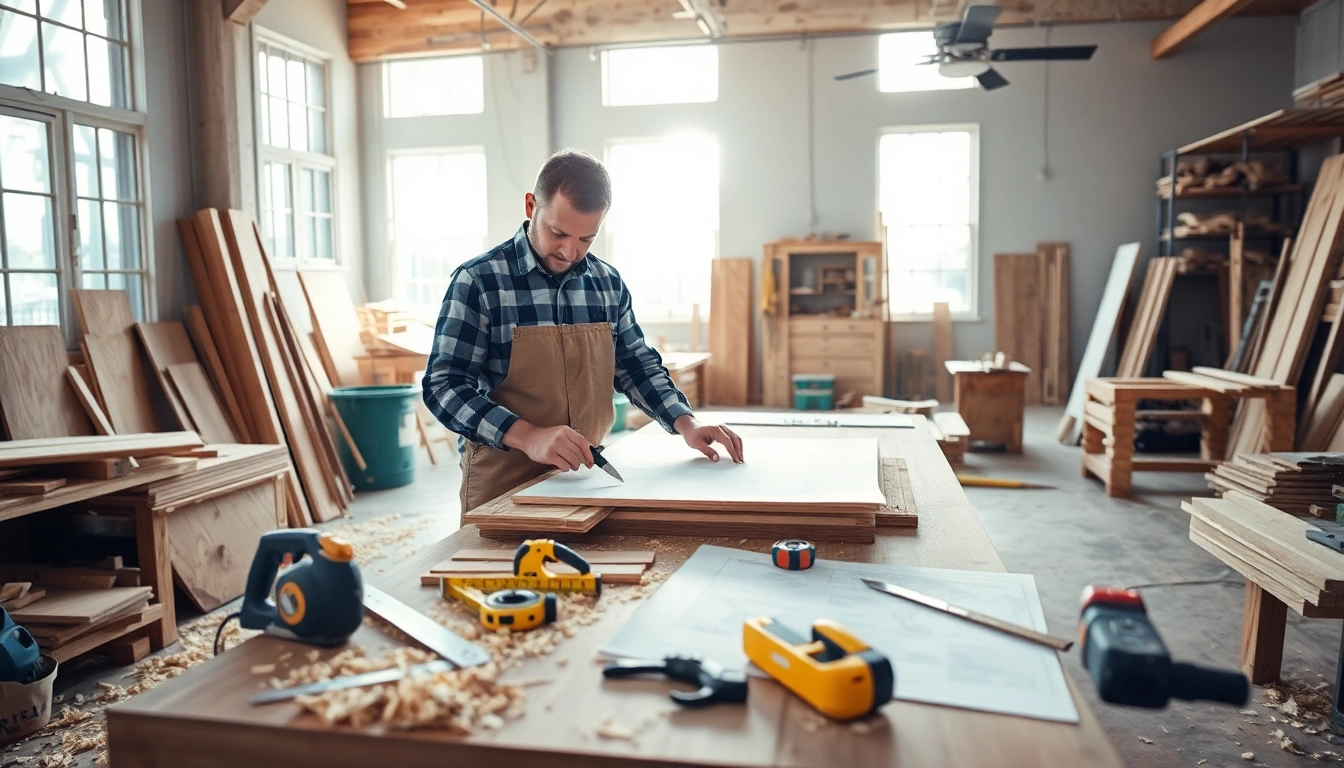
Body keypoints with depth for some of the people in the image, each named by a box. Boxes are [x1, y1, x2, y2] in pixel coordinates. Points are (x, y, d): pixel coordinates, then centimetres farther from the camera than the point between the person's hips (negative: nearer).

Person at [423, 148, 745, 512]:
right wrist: (528, 437, -29)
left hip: (589, 478, 5)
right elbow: (445, 386, -16)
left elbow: (636, 364, 13)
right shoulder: (478, 281, -12)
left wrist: (686, 422, -3)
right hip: (503, 484, -4)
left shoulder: (608, 281, 3)